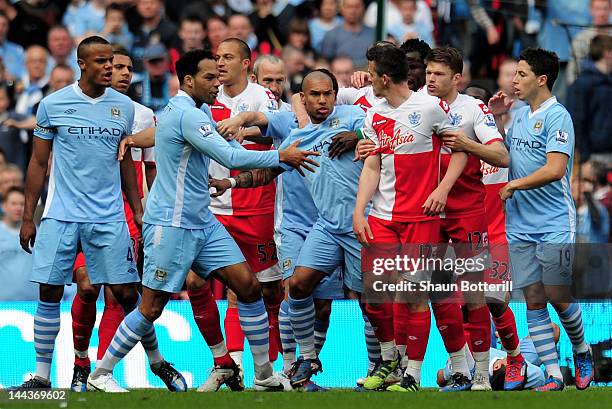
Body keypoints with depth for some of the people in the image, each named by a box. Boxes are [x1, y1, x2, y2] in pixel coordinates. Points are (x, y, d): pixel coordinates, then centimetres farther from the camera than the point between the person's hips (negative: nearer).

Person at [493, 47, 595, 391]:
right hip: (520, 227, 7)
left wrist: (513, 186, -11)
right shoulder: (520, 116, 13)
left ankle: (582, 351, 24)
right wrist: (497, 118, 12)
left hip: (554, 226, -7)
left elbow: (555, 169, -20)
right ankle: (553, 375, 2)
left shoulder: (557, 116, -11)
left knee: (559, 298, -3)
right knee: (534, 302, 1)